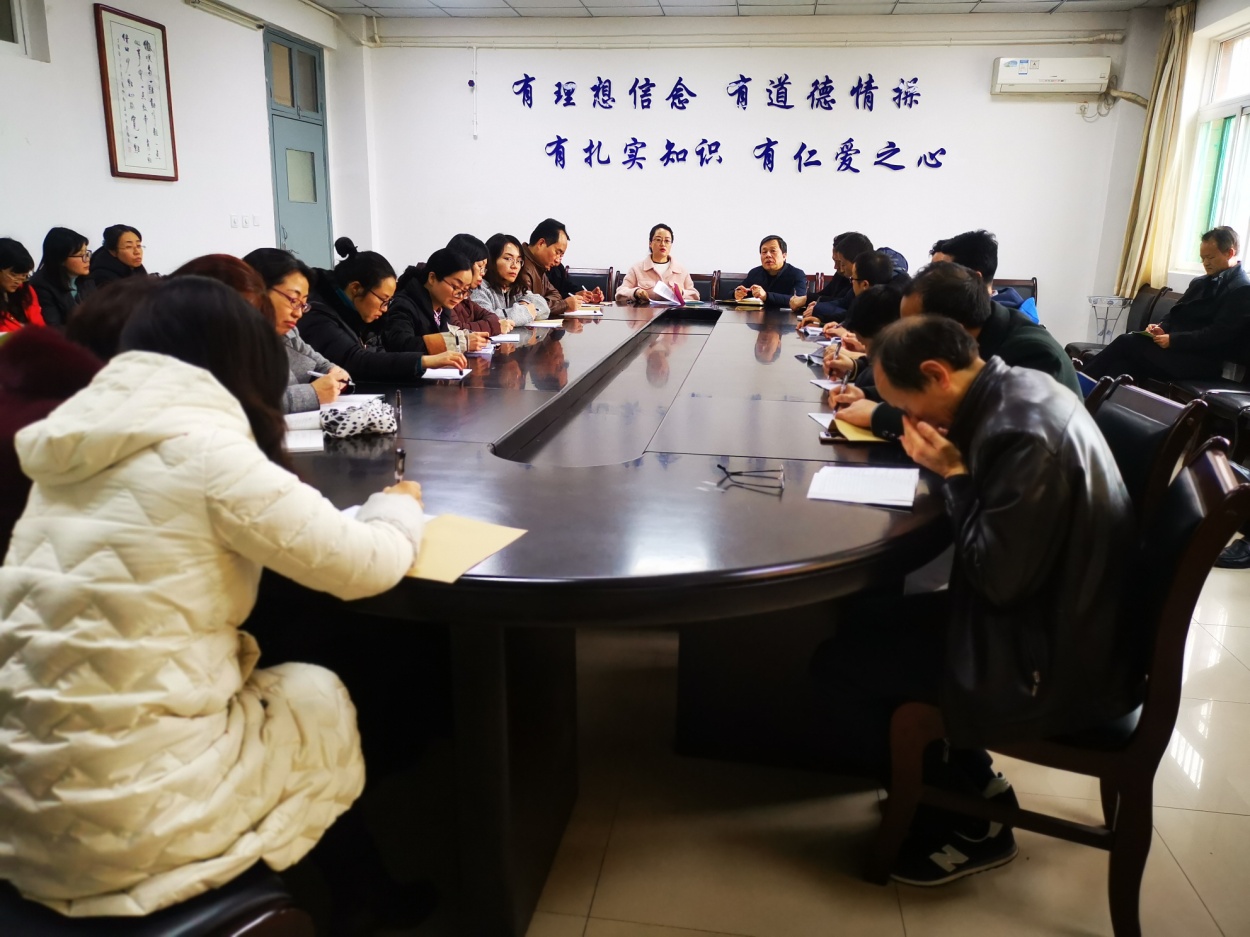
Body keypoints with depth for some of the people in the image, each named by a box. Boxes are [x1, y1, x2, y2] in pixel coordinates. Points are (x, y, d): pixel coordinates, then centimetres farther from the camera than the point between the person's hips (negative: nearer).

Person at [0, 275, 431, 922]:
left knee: (262, 682, 24)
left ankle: (326, 885, 39)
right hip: (121, 810, -7)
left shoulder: (80, 442, 6)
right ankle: (343, 895, 37)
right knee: (318, 695, 15)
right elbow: (365, 567, -11)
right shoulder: (202, 446, -15)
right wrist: (400, 505, 8)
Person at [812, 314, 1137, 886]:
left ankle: (969, 823, 12)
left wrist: (952, 475, -17)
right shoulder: (1017, 391, 2)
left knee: (837, 661, -8)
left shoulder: (1024, 434, -28)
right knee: (867, 623, 14)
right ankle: (970, 780, 23)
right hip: (1053, 615, 10)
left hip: (1052, 664, -10)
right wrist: (950, 467, -5)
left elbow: (997, 578, -25)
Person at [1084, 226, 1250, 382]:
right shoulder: (1200, 282, 20)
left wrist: (1173, 339, -21)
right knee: (1126, 362, -23)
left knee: (1126, 342, -22)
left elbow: (1218, 335, -16)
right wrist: (1161, 328, -1)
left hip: (1200, 362, -8)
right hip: (1176, 349, 8)